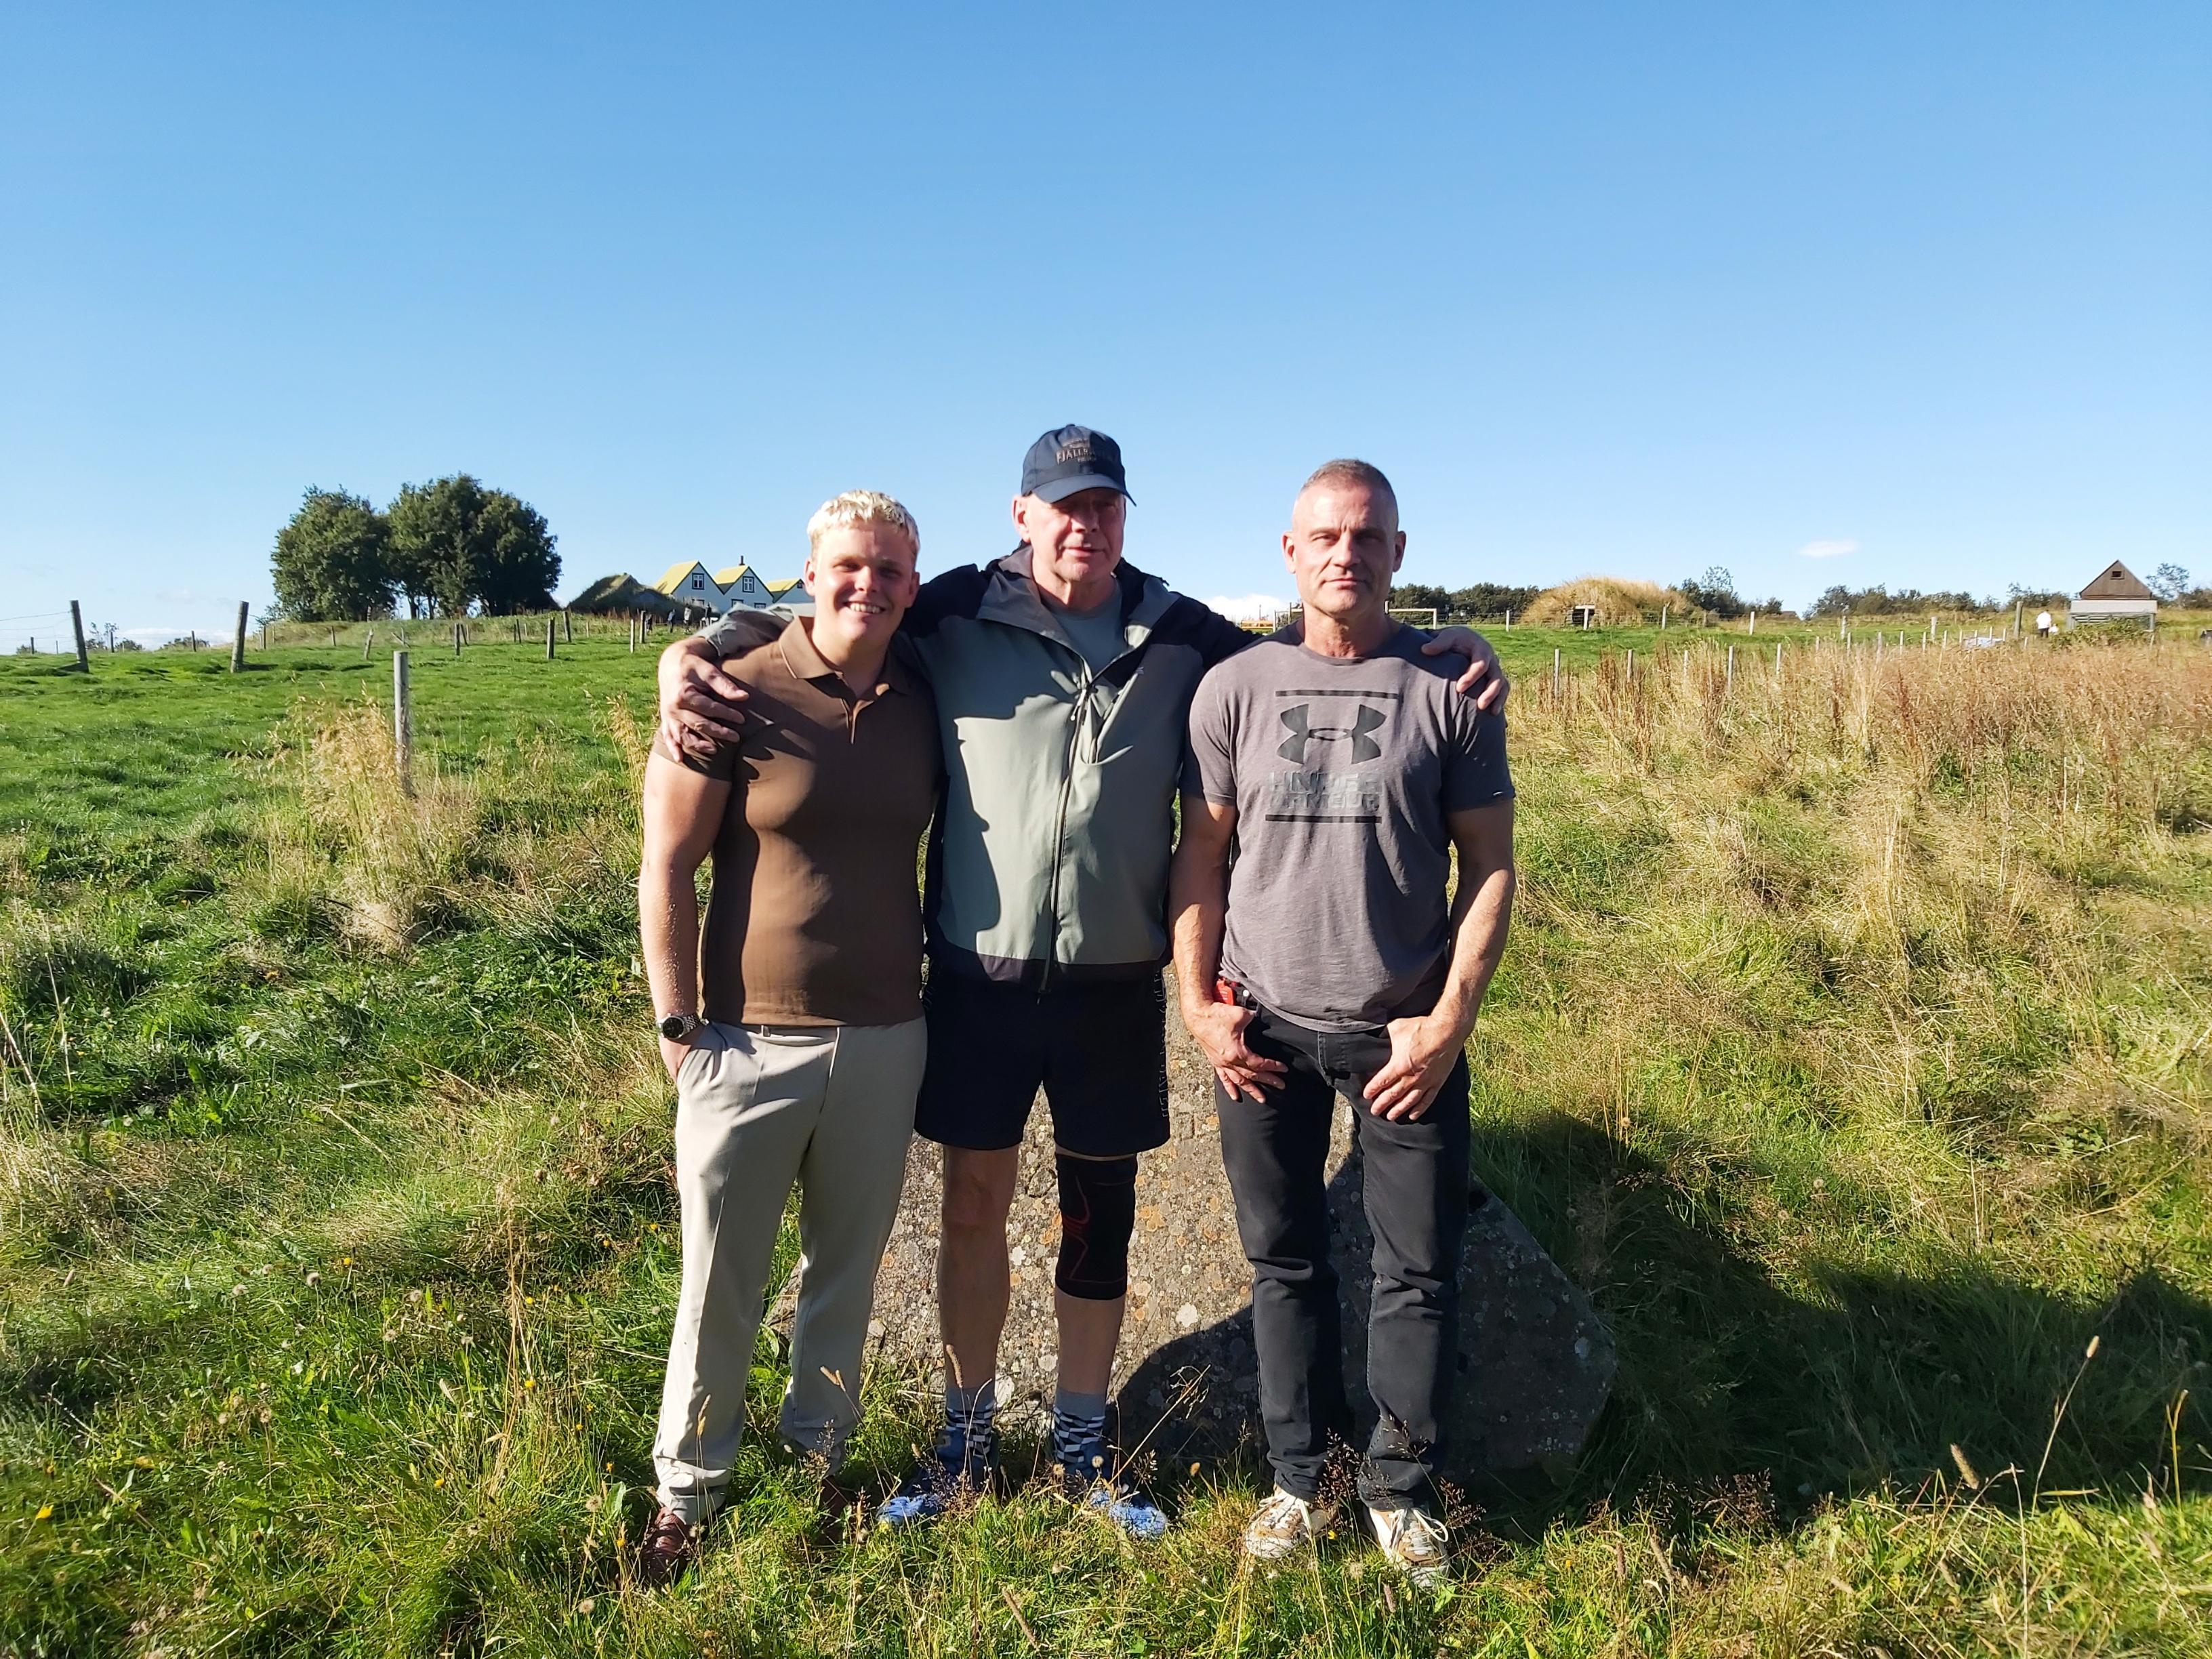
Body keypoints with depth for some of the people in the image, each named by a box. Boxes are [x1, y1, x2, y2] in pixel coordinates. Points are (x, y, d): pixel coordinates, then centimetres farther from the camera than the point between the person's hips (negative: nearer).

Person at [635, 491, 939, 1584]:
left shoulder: (924, 705, 3)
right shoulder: (738, 696, -9)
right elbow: (666, 868, -7)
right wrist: (678, 1025, -9)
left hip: (885, 1041, 4)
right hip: (749, 1044, -3)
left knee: (847, 1269, 17)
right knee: (720, 1285, 10)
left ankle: (820, 1455, 37)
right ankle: (687, 1488, 30)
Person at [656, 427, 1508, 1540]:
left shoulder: (1183, 640, 3)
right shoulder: (956, 617, -2)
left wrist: (1446, 648, 1)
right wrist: (690, 658, -13)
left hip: (1117, 982, 2)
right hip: (979, 976, -1)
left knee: (1099, 1211, 14)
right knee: (974, 1202, 11)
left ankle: (1084, 1443, 34)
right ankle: (968, 1439, 32)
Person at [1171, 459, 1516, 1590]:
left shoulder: (1449, 689, -2)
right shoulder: (1235, 687, 1)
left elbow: (1489, 865, -1)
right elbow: (1200, 856, 4)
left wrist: (1449, 1023, -8)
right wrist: (1198, 1006, -2)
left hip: (1405, 1034, -1)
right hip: (1263, 1029, 1)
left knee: (1420, 1272, 7)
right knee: (1285, 1263, 12)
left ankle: (1401, 1490, 27)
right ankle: (1297, 1481, 29)